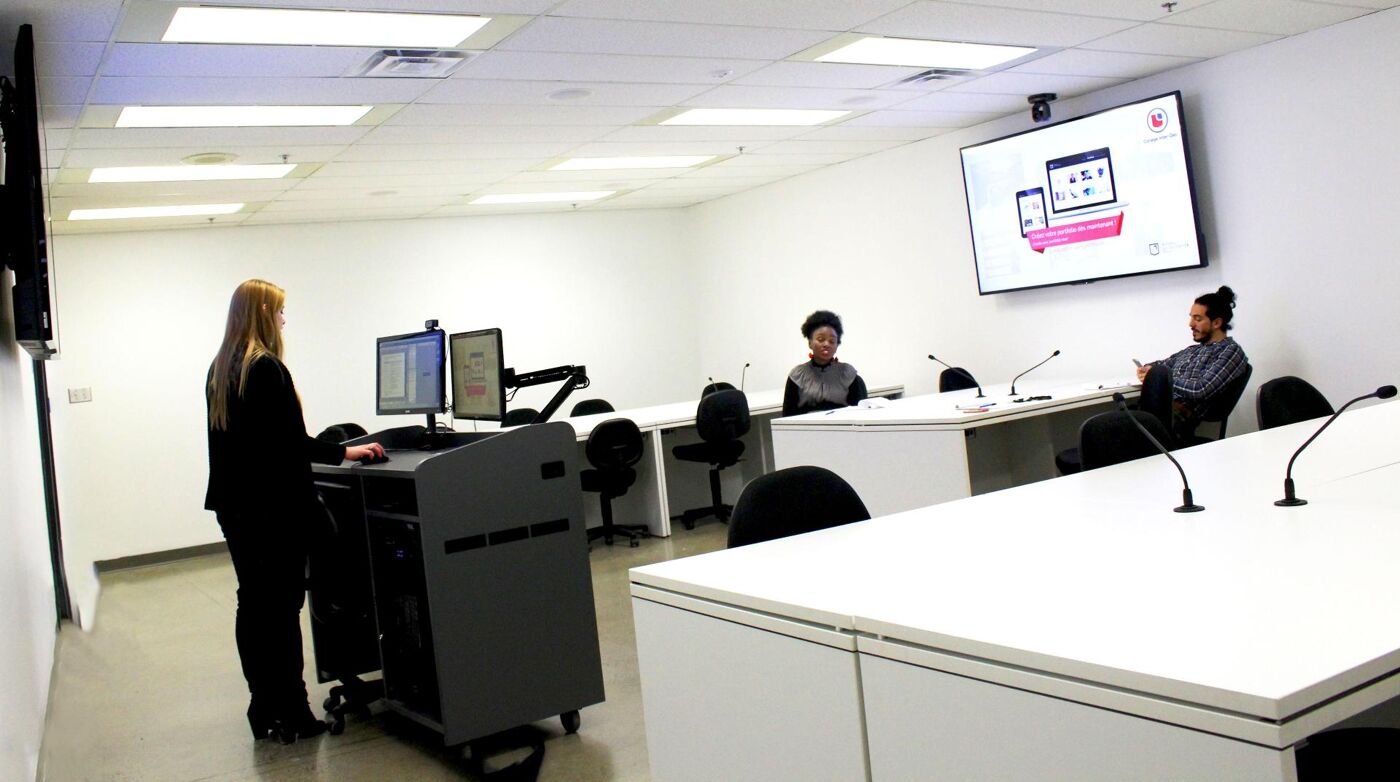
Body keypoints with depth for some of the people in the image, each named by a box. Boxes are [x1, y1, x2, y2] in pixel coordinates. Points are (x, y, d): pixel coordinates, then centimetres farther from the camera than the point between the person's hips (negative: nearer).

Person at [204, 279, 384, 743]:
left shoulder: (219, 369, 12)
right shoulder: (266, 368, -16)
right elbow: (290, 442, -19)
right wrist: (344, 452, -11)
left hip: (233, 504, 9)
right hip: (274, 506, -9)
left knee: (252, 602, 11)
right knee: (282, 606, -3)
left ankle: (263, 709, 19)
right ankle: (291, 714, 3)